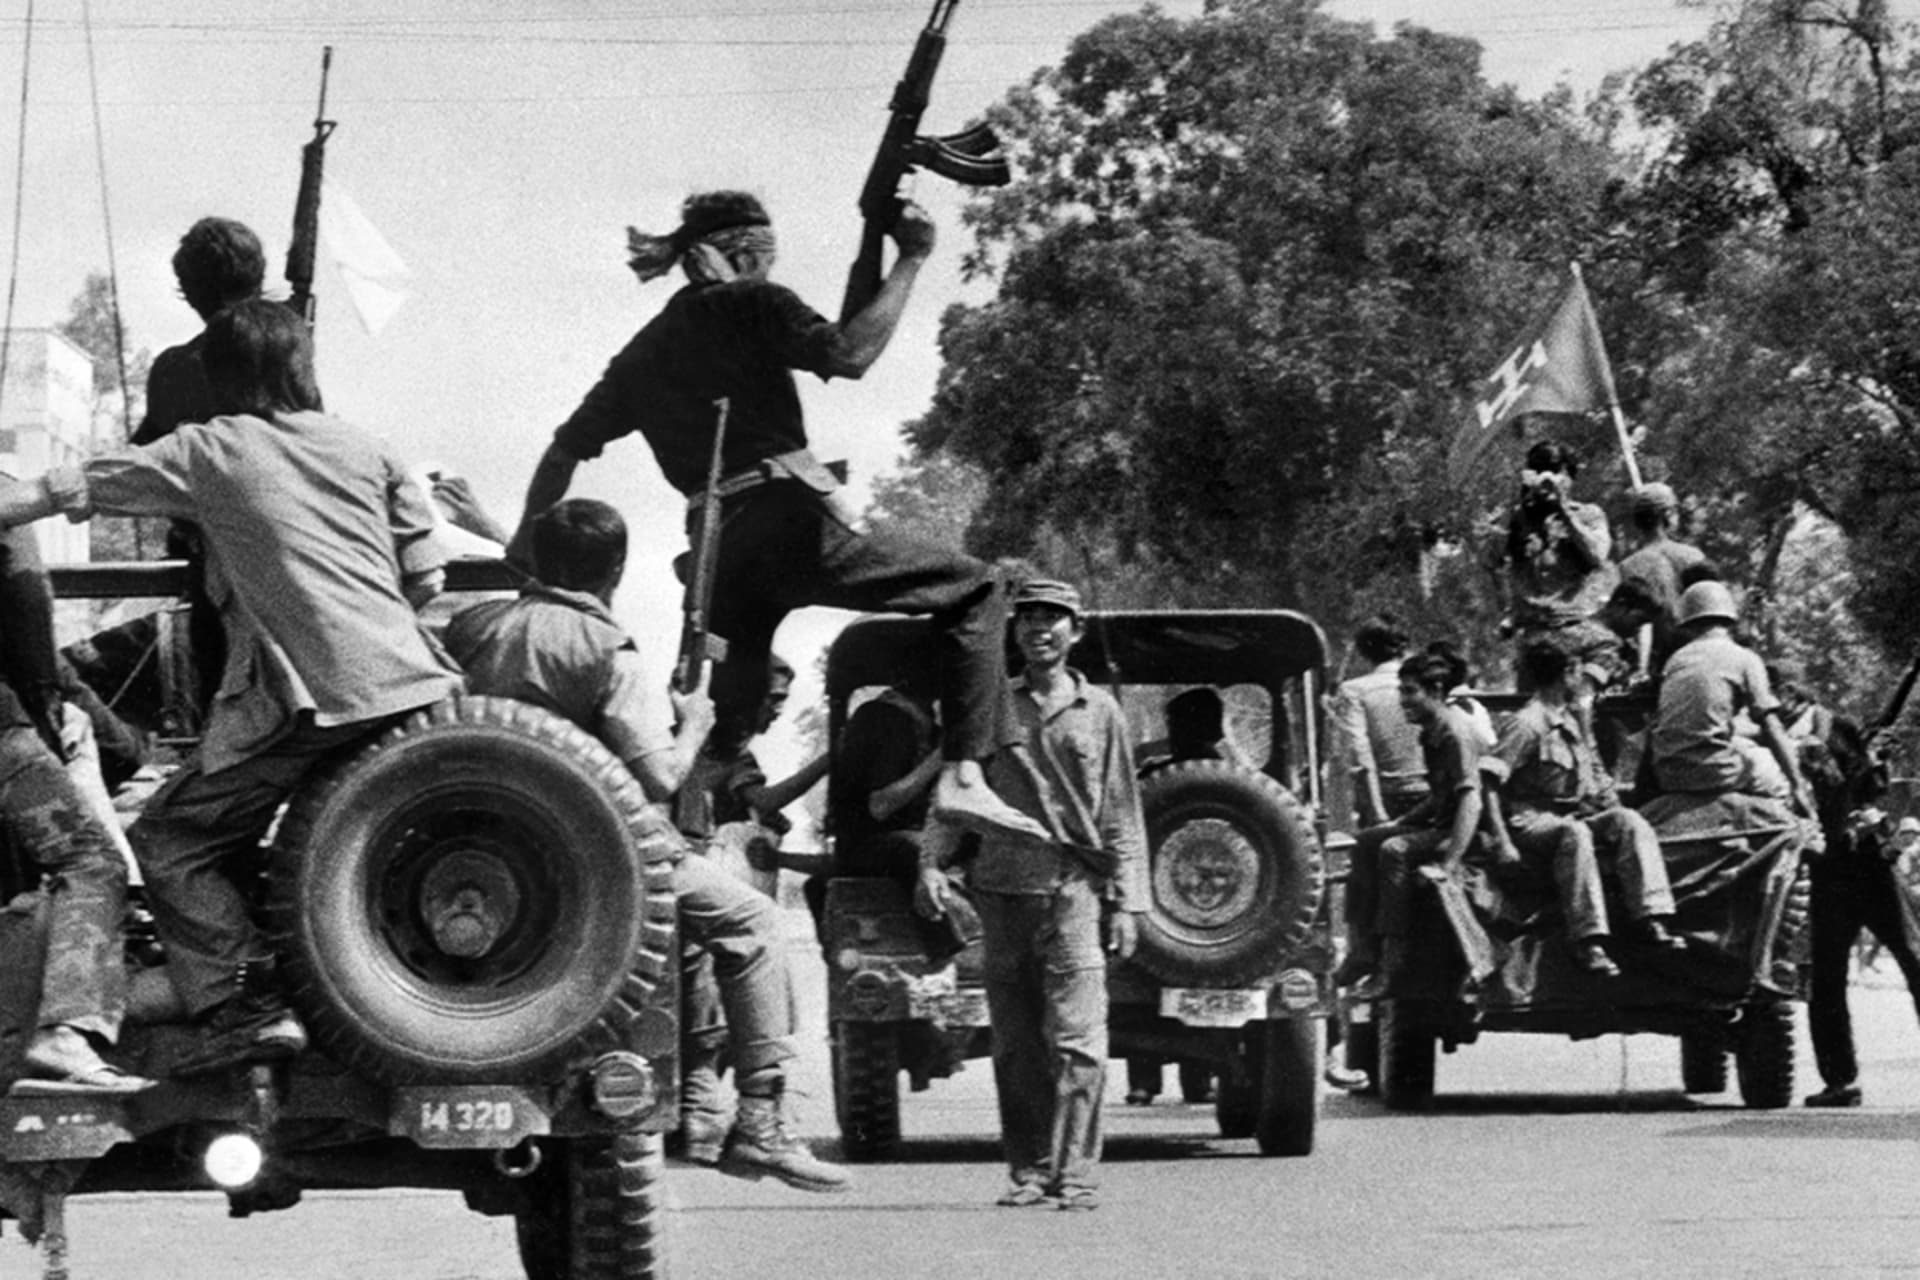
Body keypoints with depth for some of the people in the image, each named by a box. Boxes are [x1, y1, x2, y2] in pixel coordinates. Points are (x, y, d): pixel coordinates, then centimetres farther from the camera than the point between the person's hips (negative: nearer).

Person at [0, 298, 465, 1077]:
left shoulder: (209, 452, 5)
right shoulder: (363, 449, 16)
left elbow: (68, 491, 2)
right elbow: (425, 579, 16)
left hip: (309, 697, -6)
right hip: (410, 684, 6)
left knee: (171, 840, 4)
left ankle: (247, 1006, -8)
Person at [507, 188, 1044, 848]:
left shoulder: (644, 352, 24)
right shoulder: (747, 303, 4)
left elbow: (565, 450, 23)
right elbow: (848, 352, -12)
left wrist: (524, 550, 30)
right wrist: (910, 261, -6)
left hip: (718, 550, 7)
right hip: (790, 521, -7)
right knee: (975, 592, 0)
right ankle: (963, 779, -15)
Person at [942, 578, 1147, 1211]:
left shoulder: (1099, 710, 10)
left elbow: (1122, 815, 10)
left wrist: (1128, 900, 4)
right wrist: (932, 867, -4)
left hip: (1073, 889, -1)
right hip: (1002, 890, 1)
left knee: (1076, 1040, -11)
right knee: (1015, 1044, 3)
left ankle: (1074, 1174, -10)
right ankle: (1027, 1171, 10)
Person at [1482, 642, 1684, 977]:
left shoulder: (1575, 719, 18)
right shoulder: (1528, 723, -10)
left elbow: (1597, 777, 25)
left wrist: (1617, 816, 9)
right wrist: (1503, 842, -23)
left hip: (1577, 815, 8)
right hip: (1532, 821, -8)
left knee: (1630, 821, -16)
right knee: (1574, 833, -37)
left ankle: (1651, 922, -25)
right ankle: (1587, 942, -42)